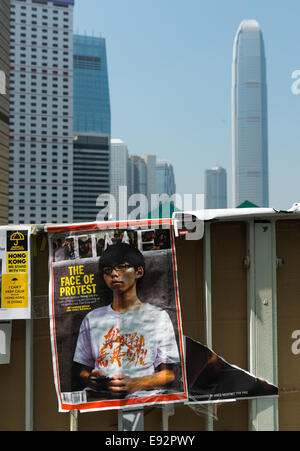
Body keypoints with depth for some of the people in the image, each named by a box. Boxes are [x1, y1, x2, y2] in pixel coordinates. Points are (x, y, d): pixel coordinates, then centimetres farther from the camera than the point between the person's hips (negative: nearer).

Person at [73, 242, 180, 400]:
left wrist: (133, 385, -14)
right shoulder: (92, 319, 19)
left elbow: (168, 374, 4)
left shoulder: (158, 317, 9)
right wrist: (92, 380, -7)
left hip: (143, 396, -2)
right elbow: (84, 371, 19)